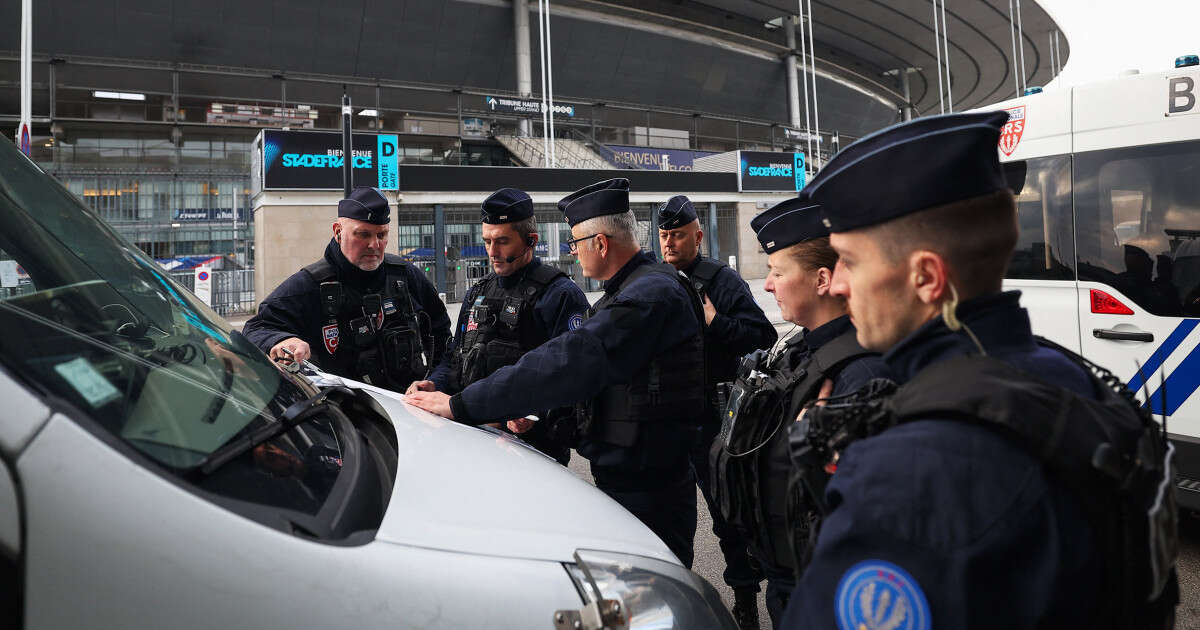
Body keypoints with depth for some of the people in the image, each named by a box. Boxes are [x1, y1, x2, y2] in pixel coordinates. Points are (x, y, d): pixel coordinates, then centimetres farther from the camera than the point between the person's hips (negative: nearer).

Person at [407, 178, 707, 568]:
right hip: (618, 479, 10)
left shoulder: (651, 294, -22)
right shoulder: (629, 291, 14)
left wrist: (461, 405, -27)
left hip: (646, 491, -10)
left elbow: (569, 362, -29)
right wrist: (533, 413, 6)